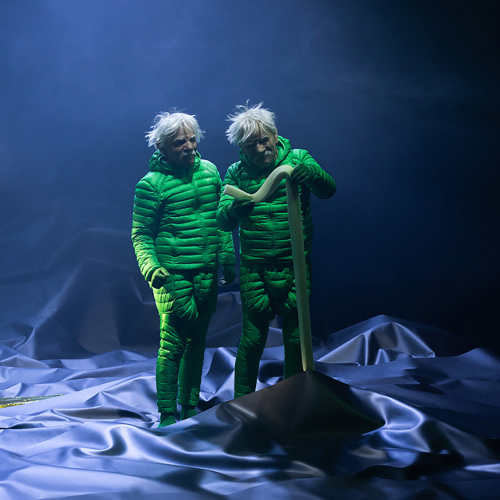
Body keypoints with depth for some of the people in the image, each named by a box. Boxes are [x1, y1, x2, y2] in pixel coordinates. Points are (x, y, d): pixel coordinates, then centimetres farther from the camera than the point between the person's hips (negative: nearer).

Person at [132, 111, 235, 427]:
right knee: (174, 342, -8)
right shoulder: (152, 184, -7)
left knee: (197, 340, 13)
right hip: (173, 274, -5)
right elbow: (141, 234, -5)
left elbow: (222, 219, 16)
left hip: (207, 273, 5)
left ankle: (190, 405, 25)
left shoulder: (209, 171, 8)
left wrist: (228, 259, 14)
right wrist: (151, 267, -20)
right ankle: (167, 415, -1)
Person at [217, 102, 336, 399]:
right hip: (255, 270, 0)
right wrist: (234, 208, -29)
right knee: (253, 339, -1)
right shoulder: (237, 173, 4)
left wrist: (312, 173, -37)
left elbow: (328, 190, -14)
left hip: (295, 266, 0)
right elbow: (224, 222, -5)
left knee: (296, 338, 6)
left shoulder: (297, 160, 1)